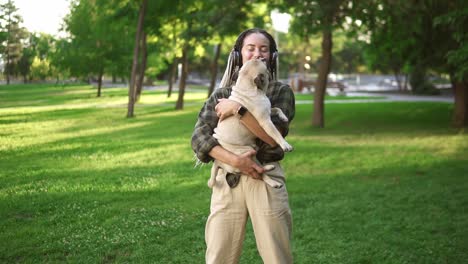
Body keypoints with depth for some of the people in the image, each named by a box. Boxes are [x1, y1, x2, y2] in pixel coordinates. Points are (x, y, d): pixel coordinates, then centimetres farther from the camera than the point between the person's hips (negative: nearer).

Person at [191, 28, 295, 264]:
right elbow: (198, 138, -2)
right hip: (227, 181, 1)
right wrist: (235, 160, -16)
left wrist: (238, 109, -15)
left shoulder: (281, 91, 6)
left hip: (266, 179, -1)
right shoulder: (221, 94, 10)